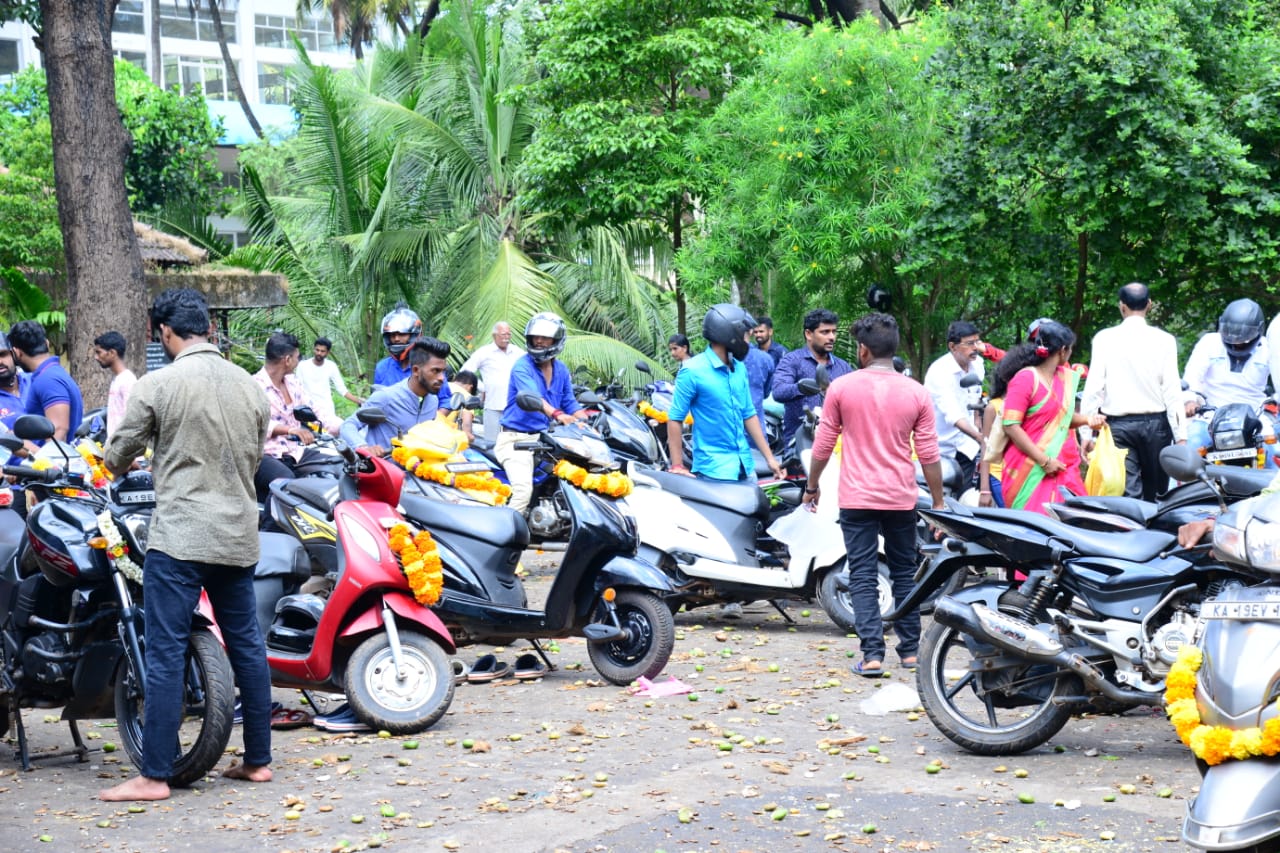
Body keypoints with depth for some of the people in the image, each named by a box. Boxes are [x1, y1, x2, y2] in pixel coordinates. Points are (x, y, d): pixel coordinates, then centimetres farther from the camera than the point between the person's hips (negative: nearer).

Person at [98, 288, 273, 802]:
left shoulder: (159, 385, -8)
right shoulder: (250, 387, 7)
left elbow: (117, 458, 1)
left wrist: (118, 468, 24)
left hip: (180, 536, -6)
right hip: (238, 534, 6)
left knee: (165, 653, -4)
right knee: (246, 646, 13)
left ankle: (154, 776, -3)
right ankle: (258, 759, 19)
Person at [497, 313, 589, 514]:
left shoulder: (561, 370, 11)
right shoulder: (522, 367, -11)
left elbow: (570, 404, 13)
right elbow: (532, 397, -28)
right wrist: (557, 414, -46)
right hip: (517, 438, -7)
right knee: (523, 490, -27)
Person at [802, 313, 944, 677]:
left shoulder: (841, 387, -5)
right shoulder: (916, 393, -2)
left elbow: (823, 445, 0)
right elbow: (929, 454, 0)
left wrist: (812, 487, 14)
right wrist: (938, 502, 9)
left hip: (857, 498, -2)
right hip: (901, 498, 2)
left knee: (863, 577, 1)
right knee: (904, 573, 16)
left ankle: (872, 654, -7)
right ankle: (910, 649, 21)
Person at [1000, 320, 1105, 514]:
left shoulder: (1066, 377, 13)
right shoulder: (1025, 379, -10)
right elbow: (1011, 426, -15)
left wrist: (1087, 419, 6)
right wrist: (1044, 461, -17)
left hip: (1062, 467, 7)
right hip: (1031, 469, -7)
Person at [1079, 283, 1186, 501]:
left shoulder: (1104, 339, -2)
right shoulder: (1164, 340, -1)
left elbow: (1094, 387, -4)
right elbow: (1172, 390, -3)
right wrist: (1181, 436, -1)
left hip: (1118, 425, -1)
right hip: (1155, 424, 1)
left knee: (1129, 495, -5)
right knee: (1155, 496, 12)